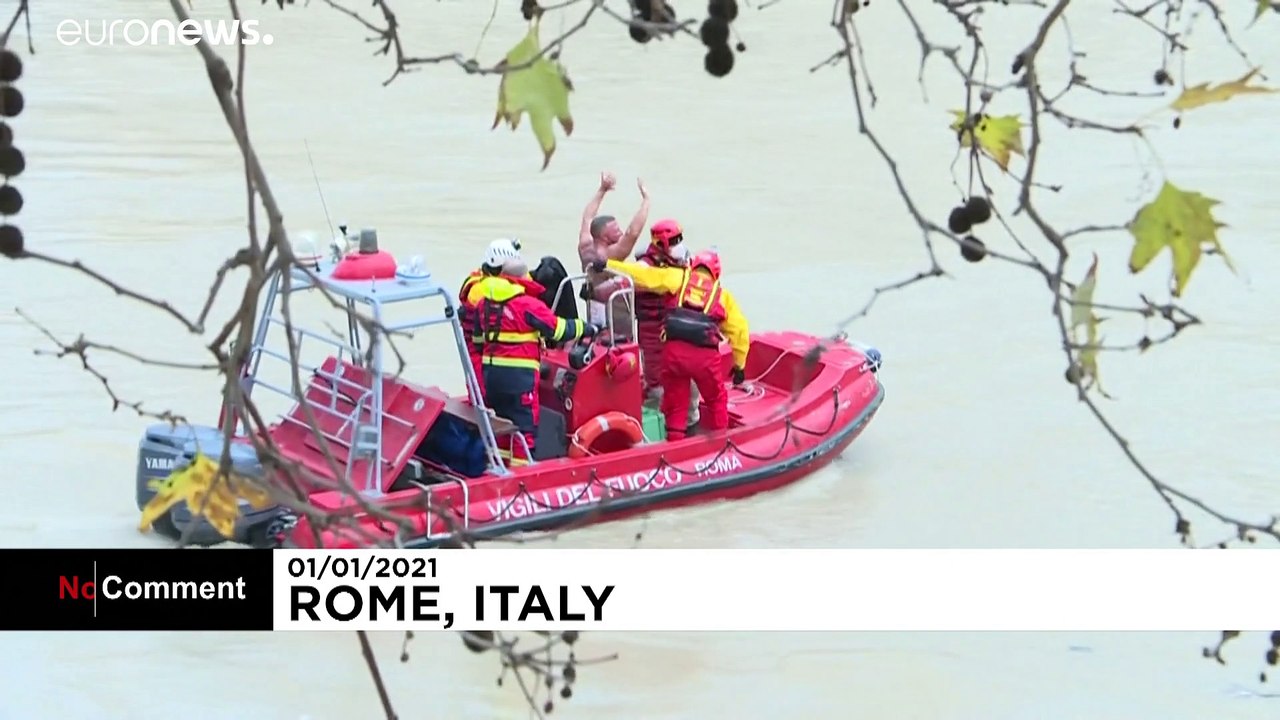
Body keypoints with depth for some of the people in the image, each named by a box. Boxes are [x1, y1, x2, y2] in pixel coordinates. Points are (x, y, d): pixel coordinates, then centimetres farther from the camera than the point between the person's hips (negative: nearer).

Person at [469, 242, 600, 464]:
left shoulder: (484, 302, 8)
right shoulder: (527, 304, -13)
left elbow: (478, 333, 17)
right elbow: (558, 328, -8)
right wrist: (587, 329, 5)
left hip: (490, 370, 7)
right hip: (519, 373, -7)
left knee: (503, 421, 19)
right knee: (526, 425, 0)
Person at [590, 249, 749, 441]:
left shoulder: (679, 278, 17)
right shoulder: (722, 294, 21)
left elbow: (645, 275, 7)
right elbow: (739, 329, 17)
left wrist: (608, 265, 7)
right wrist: (740, 365, 24)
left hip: (674, 350, 0)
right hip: (706, 355, 0)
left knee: (675, 403, 16)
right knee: (716, 401, 23)